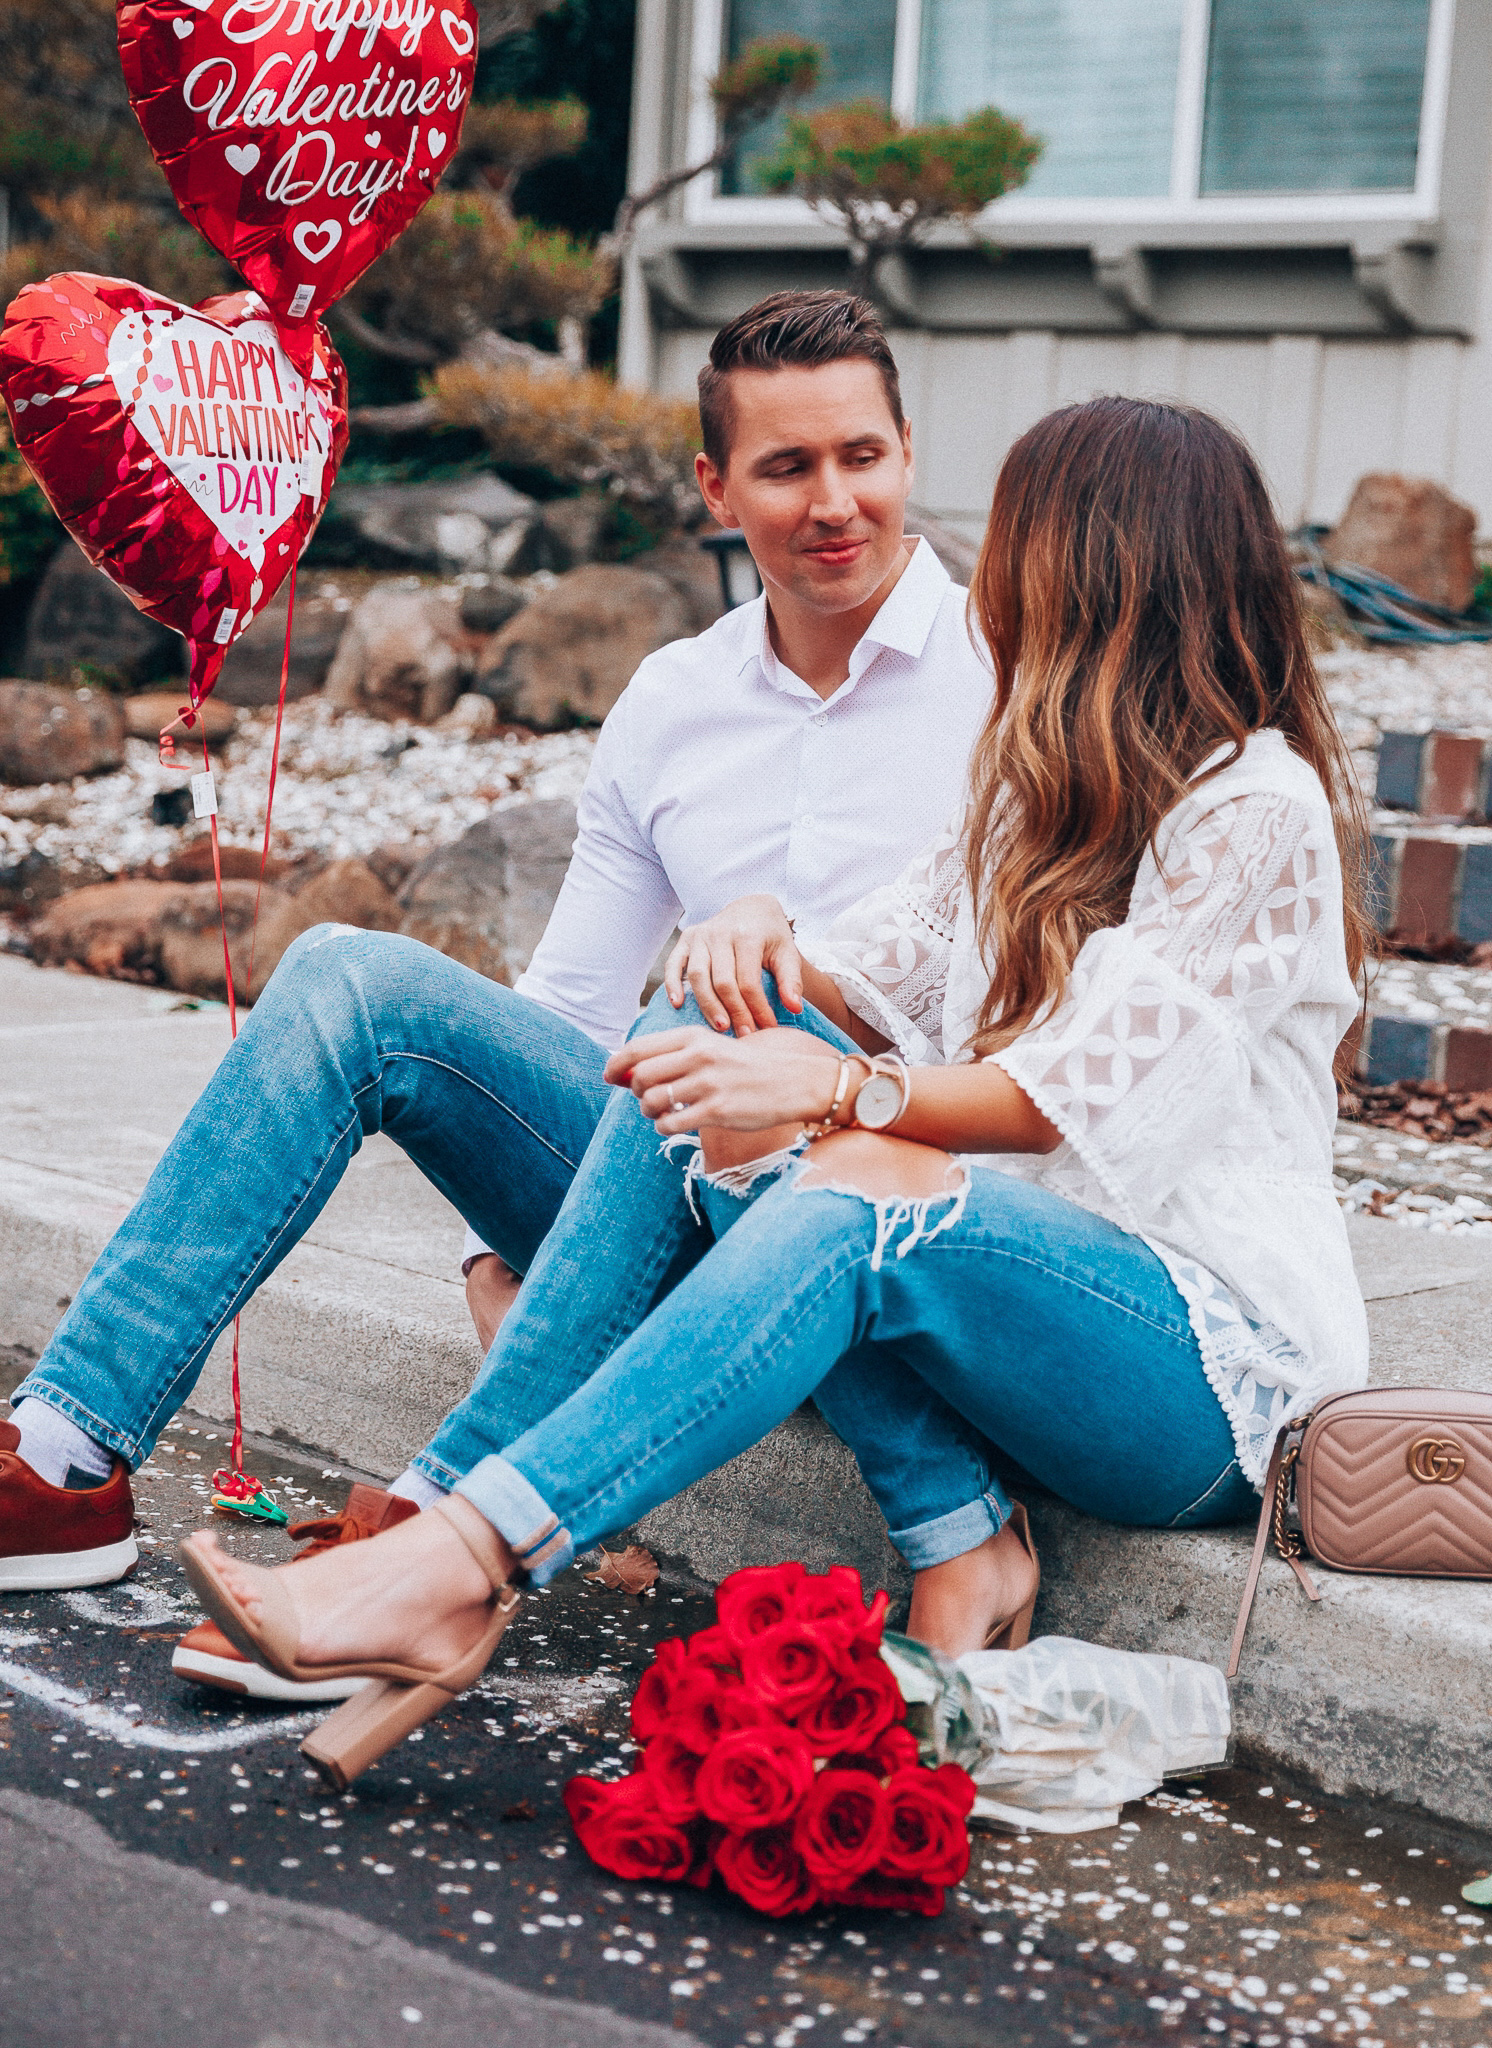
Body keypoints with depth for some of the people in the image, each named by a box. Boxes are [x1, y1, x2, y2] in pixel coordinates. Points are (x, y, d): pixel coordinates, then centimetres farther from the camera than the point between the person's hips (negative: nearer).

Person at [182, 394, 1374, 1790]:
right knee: (700, 1094, -17)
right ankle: (963, 1543, -24)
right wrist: (764, 954, -5)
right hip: (1015, 1280, 7)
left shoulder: (1259, 808, -8)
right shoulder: (1050, 782, 19)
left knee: (864, 1197, -35)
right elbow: (880, 970, 15)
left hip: (1212, 1376, -7)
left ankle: (460, 1564, -43)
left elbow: (1079, 1090, -17)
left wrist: (837, 1087, -27)